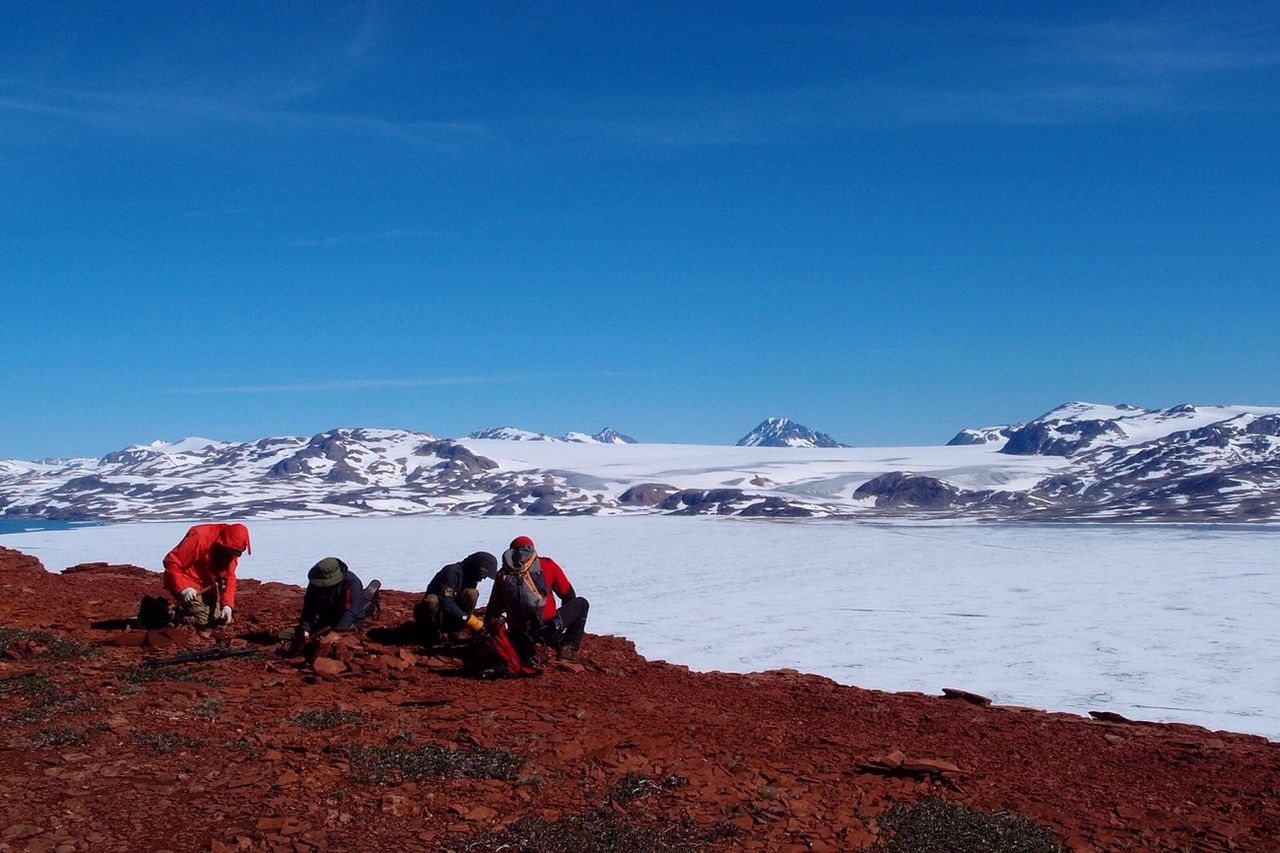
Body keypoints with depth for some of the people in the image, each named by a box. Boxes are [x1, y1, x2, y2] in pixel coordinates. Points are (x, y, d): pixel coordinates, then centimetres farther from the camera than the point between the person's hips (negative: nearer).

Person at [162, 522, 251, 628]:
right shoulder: (200, 537, -28)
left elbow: (229, 577, -1)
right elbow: (171, 561, -26)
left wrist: (227, 605, -14)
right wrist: (183, 588, -33)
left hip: (206, 586, 7)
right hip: (187, 583, -7)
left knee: (221, 619, 7)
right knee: (203, 620, -18)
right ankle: (170, 614, 4)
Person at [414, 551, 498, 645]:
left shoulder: (471, 578, 1)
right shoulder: (452, 571, -24)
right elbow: (446, 603, -32)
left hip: (448, 617, 6)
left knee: (472, 594, -17)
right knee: (432, 600, -40)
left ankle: (453, 631, -10)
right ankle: (430, 632, -15)